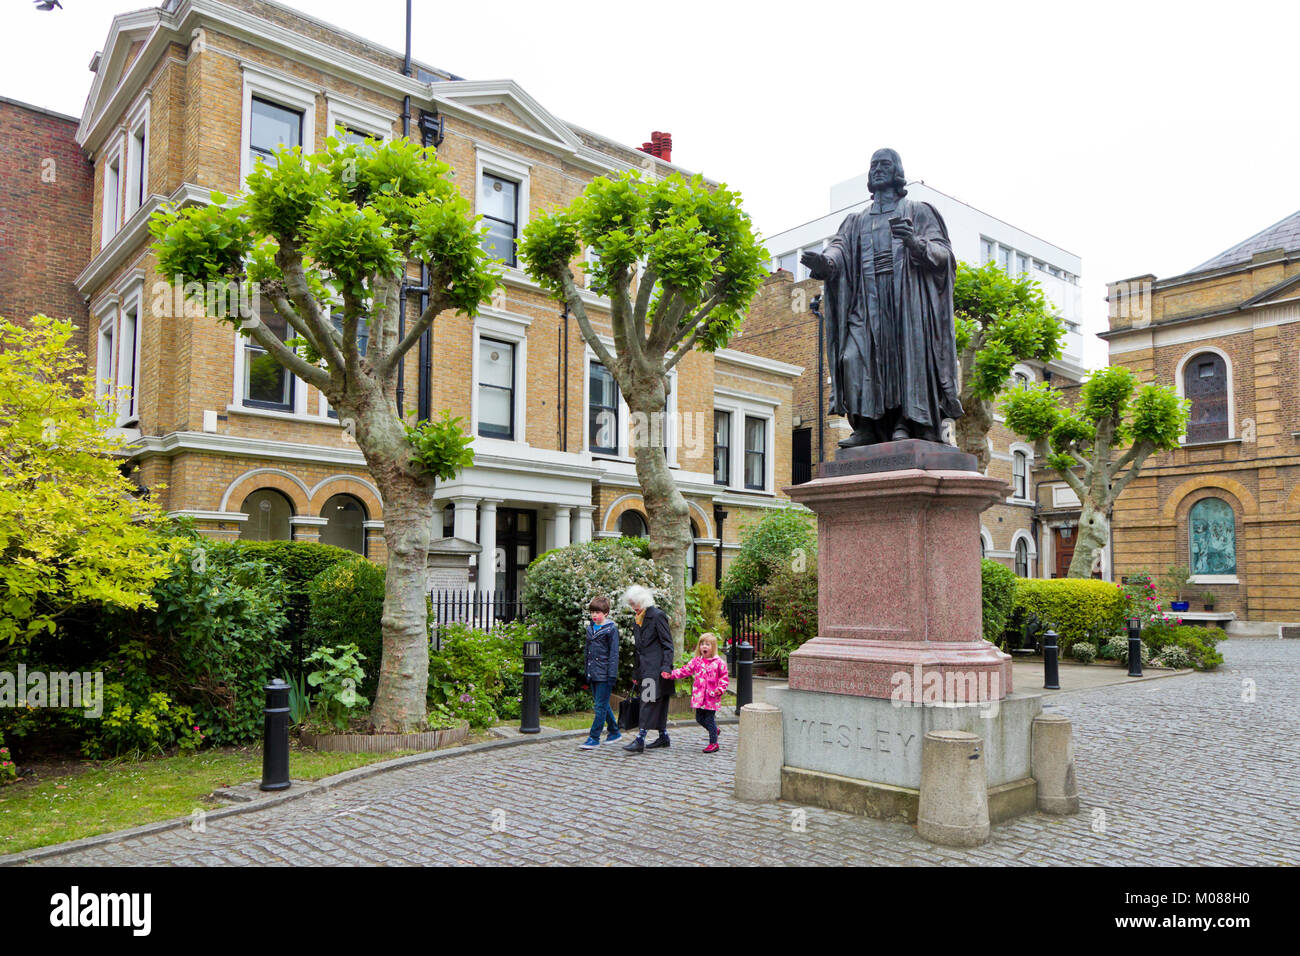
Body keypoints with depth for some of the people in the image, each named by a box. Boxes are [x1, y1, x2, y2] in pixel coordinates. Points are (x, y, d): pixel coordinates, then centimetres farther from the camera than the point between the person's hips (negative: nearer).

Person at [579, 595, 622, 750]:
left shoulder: (611, 629, -7)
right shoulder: (590, 628, 13)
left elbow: (614, 654, -9)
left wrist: (612, 675, -13)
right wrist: (587, 673, 18)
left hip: (604, 674, -7)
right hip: (593, 673, 7)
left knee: (601, 706, -6)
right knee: (600, 705, 13)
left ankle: (594, 738, -4)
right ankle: (614, 731, 26)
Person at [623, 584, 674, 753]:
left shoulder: (657, 616, -9)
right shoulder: (638, 619, 16)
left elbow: (668, 644, -11)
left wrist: (665, 667, -19)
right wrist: (636, 672, 19)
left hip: (656, 668, -8)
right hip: (645, 668, 8)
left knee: (649, 702, -11)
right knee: (658, 703, 13)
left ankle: (640, 741, -14)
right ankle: (663, 737, 21)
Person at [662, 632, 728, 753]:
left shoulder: (719, 663, -4)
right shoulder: (696, 661, 7)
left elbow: (724, 678, 0)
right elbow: (685, 670, 2)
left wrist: (720, 689, -15)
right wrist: (671, 674, -9)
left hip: (712, 697, -5)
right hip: (699, 696, 5)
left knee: (710, 719, -2)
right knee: (699, 718, 10)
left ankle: (713, 743, 10)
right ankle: (715, 730, 35)